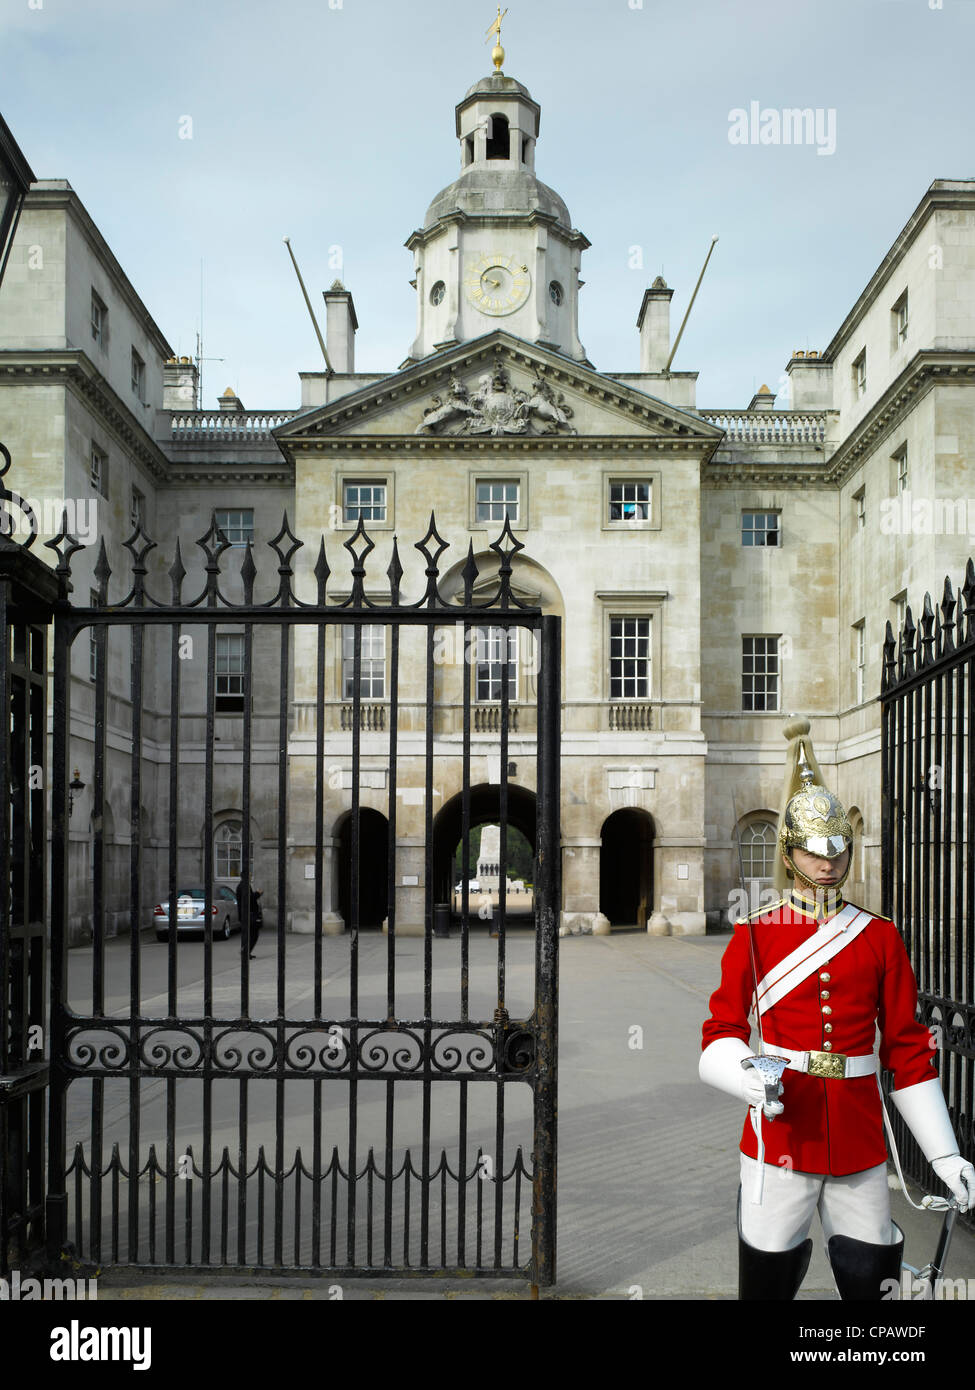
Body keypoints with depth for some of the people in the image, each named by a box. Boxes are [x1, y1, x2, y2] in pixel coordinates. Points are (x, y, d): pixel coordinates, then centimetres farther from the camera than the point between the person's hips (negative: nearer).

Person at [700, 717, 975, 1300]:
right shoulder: (754, 934, 1)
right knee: (768, 1278, 4)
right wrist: (751, 1077, -23)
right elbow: (723, 1032, 0)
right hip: (780, 1132, -2)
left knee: (871, 1276, 6)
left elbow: (909, 1048, 7)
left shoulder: (880, 936, 6)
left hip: (860, 1137, 2)